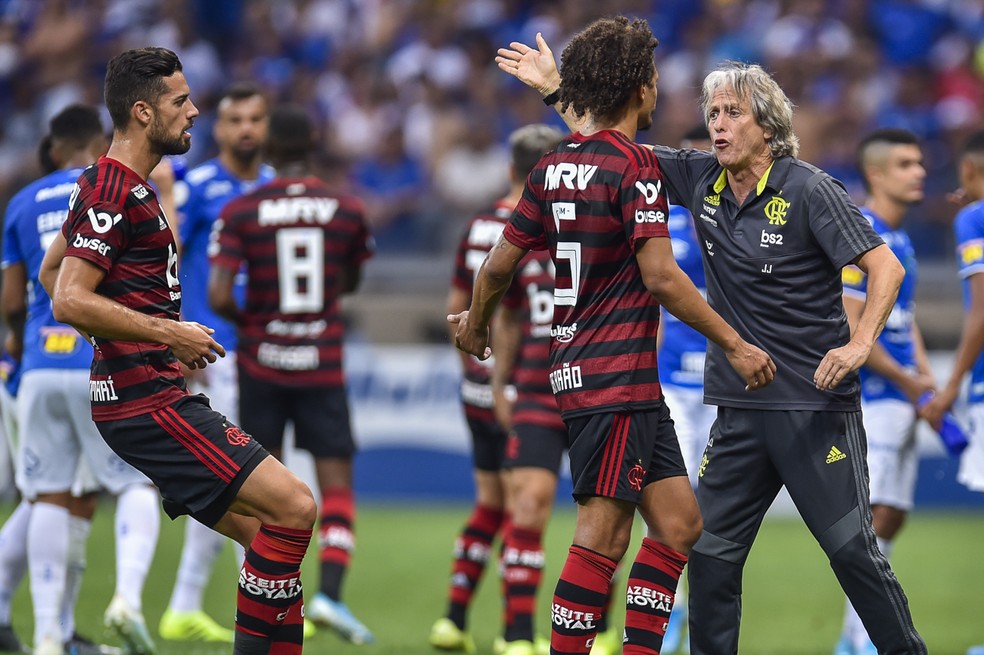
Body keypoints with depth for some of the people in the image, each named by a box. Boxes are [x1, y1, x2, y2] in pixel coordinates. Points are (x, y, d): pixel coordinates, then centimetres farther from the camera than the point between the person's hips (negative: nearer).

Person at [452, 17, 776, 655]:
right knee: (603, 537, -8)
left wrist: (475, 324, 35)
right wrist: (736, 345, -13)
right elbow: (659, 275, -18)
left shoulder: (554, 166, 11)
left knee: (679, 521, 10)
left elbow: (500, 264, 16)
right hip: (617, 377, -9)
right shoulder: (634, 164, -12)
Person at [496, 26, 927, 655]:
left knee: (853, 547, -6)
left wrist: (859, 344, -25)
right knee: (711, 551, 5)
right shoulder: (700, 178, 7)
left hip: (816, 405, -6)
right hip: (740, 408, 6)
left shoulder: (809, 191, -10)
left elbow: (885, 266, -13)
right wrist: (557, 89, 14)